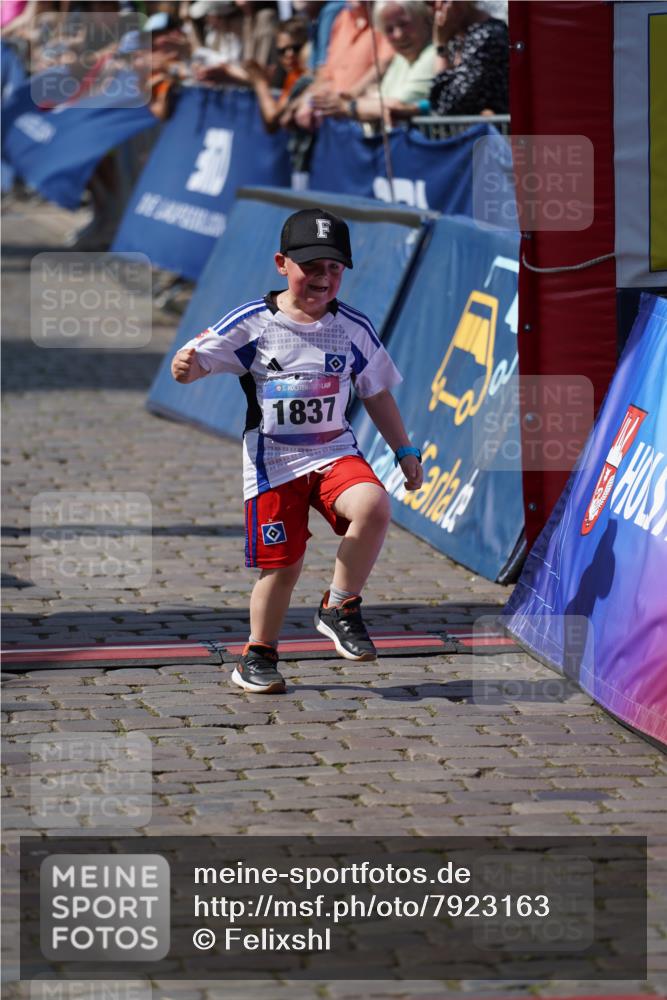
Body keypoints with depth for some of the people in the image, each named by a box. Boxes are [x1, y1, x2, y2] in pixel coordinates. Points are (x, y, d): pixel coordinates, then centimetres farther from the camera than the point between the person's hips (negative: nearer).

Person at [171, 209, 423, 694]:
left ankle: (340, 608, -7)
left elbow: (377, 394, 13)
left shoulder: (354, 328, 3)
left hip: (335, 451, 2)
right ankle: (259, 655, 22)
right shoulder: (253, 324, -6)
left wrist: (405, 451, 13)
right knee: (283, 565, -2)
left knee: (373, 507, -27)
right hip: (273, 462, -2)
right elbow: (203, 357, -10)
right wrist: (186, 365, -34)